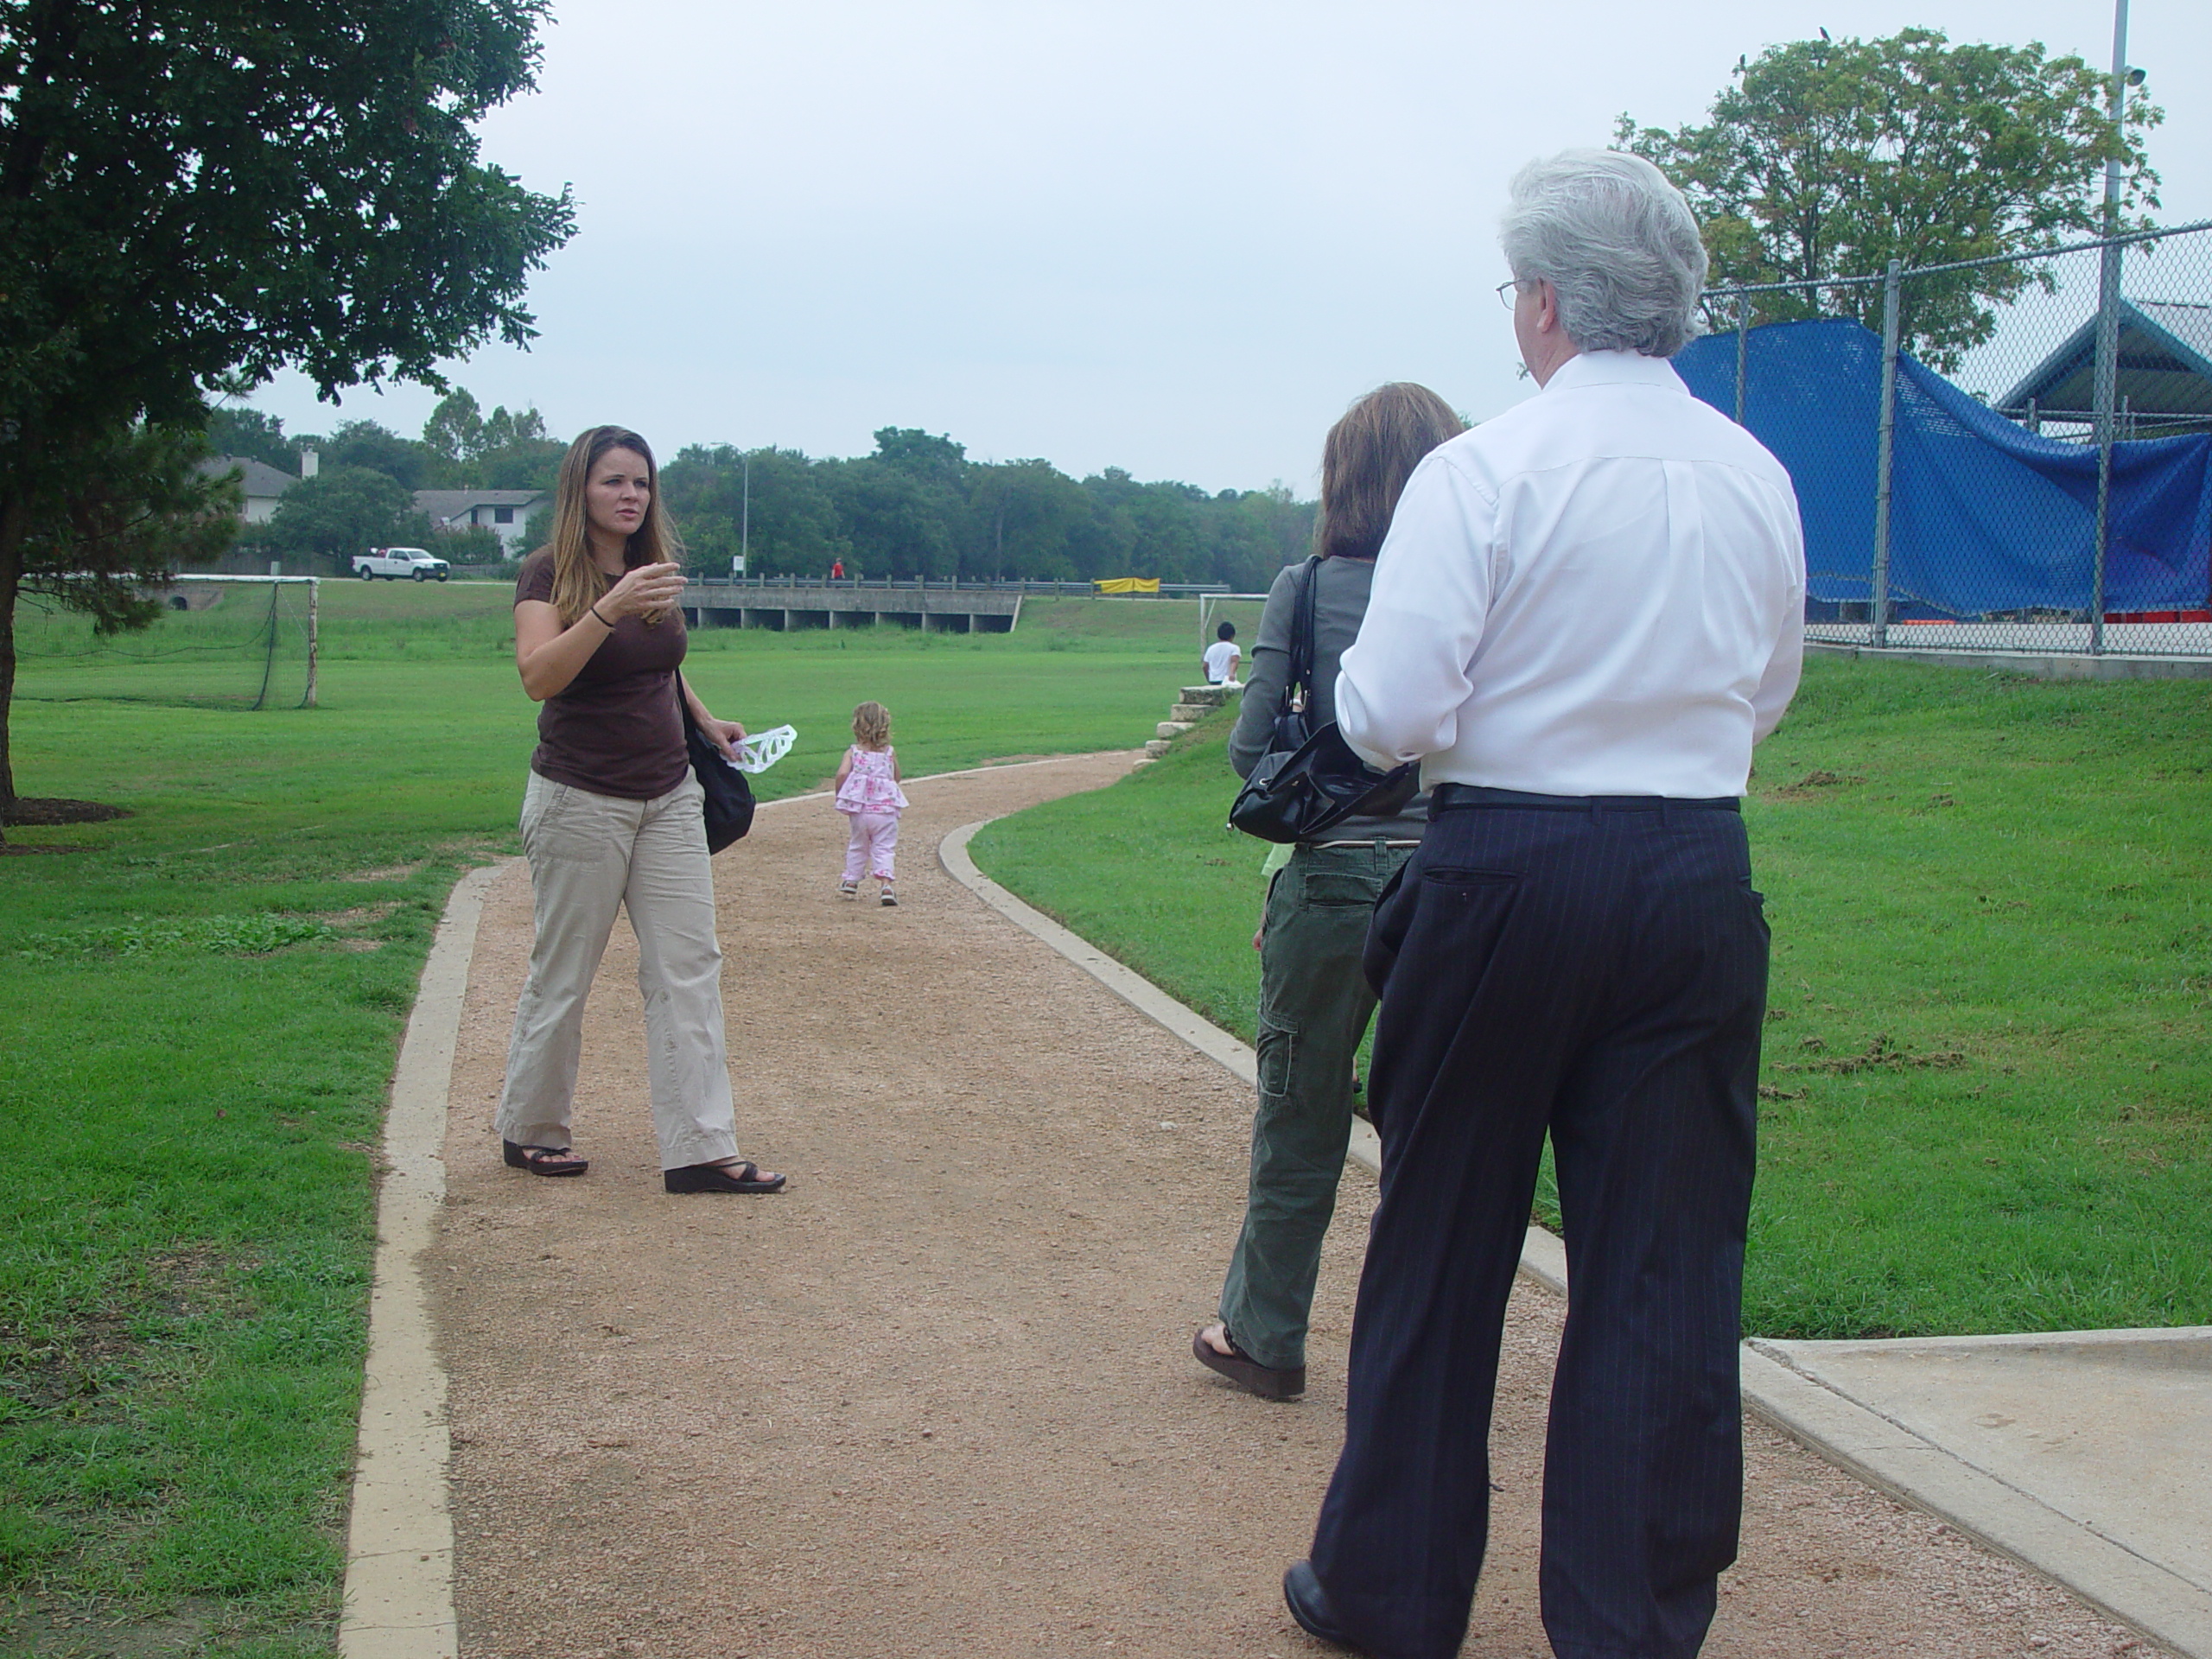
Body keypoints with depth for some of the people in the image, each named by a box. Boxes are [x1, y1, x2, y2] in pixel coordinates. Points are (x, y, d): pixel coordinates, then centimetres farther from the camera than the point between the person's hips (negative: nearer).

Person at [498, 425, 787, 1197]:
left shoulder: (653, 569, 8)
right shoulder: (549, 573, -10)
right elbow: (539, 676, -27)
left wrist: (706, 721, 15)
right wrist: (610, 608, -37)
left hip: (669, 796, 6)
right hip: (580, 800, -6)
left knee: (689, 968, 1)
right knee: (562, 976, 4)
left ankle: (699, 1149, 1)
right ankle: (529, 1132, 21)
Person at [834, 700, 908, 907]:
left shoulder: (853, 752, 0)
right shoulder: (890, 753, 3)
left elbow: (842, 773, -14)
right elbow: (896, 778, 12)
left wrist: (839, 795, -1)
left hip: (860, 810, 1)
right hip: (886, 809, -1)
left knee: (857, 846, 21)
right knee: (885, 848, -1)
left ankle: (851, 882, 30)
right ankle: (886, 884, -20)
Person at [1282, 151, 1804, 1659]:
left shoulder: (1483, 472, -11)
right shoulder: (1759, 477, 5)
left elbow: (1391, 715, -15)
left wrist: (1356, 682, 6)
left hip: (1508, 872, -3)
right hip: (1699, 878, 4)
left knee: (1443, 1246, 11)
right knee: (1665, 1261, 9)